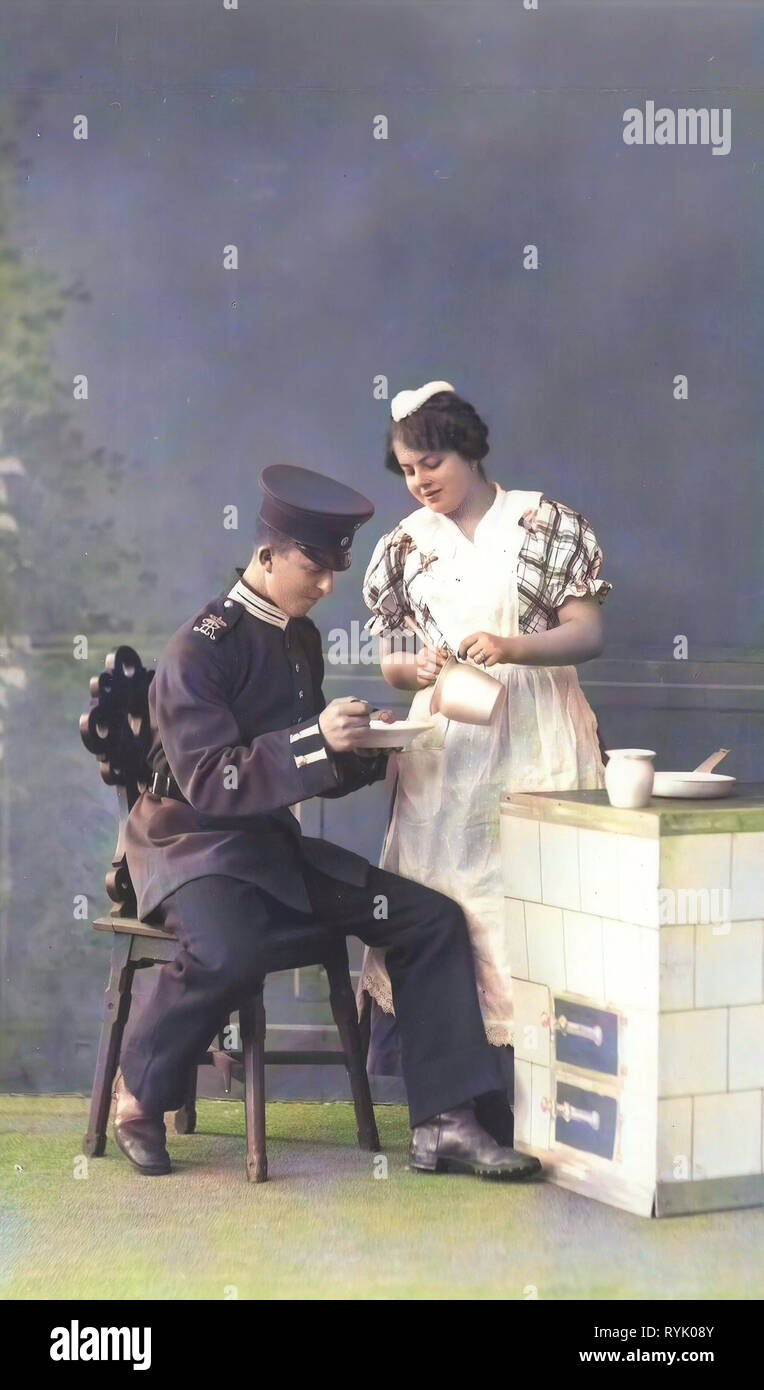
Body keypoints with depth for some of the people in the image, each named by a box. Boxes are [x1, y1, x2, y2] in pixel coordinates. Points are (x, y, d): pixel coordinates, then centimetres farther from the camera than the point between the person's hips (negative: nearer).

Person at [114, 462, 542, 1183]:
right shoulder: (199, 649, -14)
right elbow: (208, 782, -23)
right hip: (195, 845, -8)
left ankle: (443, 1123, -7)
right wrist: (313, 740, -29)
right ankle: (138, 1096, -12)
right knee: (225, 953, -39)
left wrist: (366, 750, -2)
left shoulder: (301, 639, 10)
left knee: (431, 918, -5)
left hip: (278, 847, 8)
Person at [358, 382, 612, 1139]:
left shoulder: (545, 524, 1)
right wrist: (414, 668, -9)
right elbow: (390, 663, 14)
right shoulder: (404, 546, 12)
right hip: (443, 743, 3)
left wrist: (511, 648, -20)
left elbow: (587, 634, -4)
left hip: (533, 738, -3)